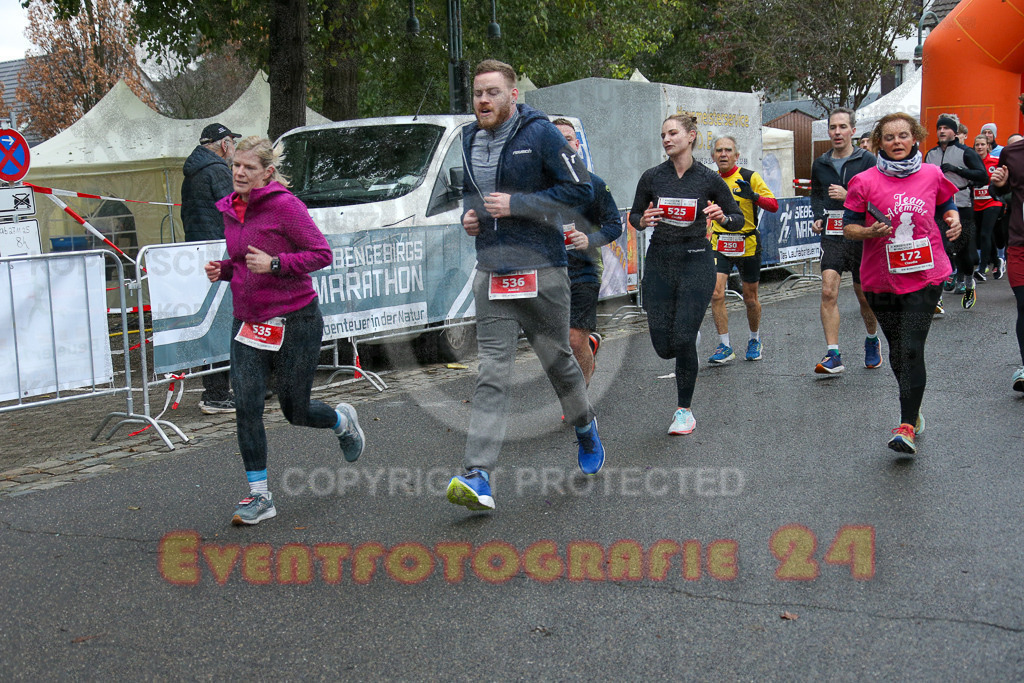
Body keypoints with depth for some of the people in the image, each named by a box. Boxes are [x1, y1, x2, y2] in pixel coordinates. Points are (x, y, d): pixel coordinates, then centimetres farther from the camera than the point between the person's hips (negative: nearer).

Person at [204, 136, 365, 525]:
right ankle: (259, 495, 4)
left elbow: (322, 253, -14)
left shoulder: (284, 205, -14)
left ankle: (342, 421, 41)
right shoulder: (231, 209, 8)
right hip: (247, 321, 6)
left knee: (296, 411, 6)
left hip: (294, 321, -6)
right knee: (246, 405, -6)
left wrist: (274, 263, -24)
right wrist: (223, 269, 1)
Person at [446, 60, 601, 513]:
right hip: (491, 272, 4)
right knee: (492, 373, -5)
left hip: (540, 270, -4)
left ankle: (585, 428, 42)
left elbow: (581, 190, -11)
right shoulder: (470, 138, 11)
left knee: (557, 359, 12)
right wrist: (468, 214, 5)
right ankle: (478, 476, -12)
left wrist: (516, 204, -17)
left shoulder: (539, 133, -8)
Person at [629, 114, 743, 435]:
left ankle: (685, 410, 10)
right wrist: (643, 221, -11)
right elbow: (634, 216, 12)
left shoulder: (709, 179, -3)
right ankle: (690, 337, 39)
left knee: (683, 340, -10)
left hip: (696, 261, -2)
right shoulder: (652, 177, 1)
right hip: (659, 261, 2)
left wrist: (721, 217, -17)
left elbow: (739, 220, 5)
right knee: (663, 346, -1)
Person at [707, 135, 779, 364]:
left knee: (750, 299, 10)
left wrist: (754, 196, -29)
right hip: (719, 245, 2)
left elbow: (774, 205, -13)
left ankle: (755, 340, 33)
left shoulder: (750, 177, -6)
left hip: (747, 245, -2)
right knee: (716, 294, -13)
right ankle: (725, 347, -4)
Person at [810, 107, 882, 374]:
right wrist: (818, 217, 7)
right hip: (832, 236, 2)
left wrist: (849, 196, -19)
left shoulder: (867, 160, -3)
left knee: (864, 296, 9)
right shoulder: (820, 164, 9)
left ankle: (872, 341, 37)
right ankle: (833, 355, -13)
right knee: (828, 292, -14)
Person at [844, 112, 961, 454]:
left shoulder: (932, 175, 3)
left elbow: (947, 205, 20)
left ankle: (907, 426, -12)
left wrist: (953, 219, -1)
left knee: (911, 349, -12)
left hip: (925, 275, -1)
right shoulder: (865, 181, -2)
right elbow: (849, 226, 2)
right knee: (897, 351, 12)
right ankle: (913, 409, 35)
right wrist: (869, 232, -18)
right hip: (881, 279, 1)